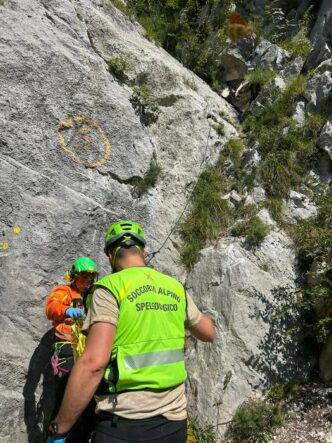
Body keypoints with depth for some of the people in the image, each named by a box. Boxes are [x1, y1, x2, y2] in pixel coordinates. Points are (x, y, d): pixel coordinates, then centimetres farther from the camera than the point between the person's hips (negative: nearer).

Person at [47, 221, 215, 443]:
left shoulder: (111, 287, -12)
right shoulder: (176, 288, 5)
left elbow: (93, 363, -22)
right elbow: (209, 333, 19)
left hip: (126, 425, -5)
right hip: (174, 421, 6)